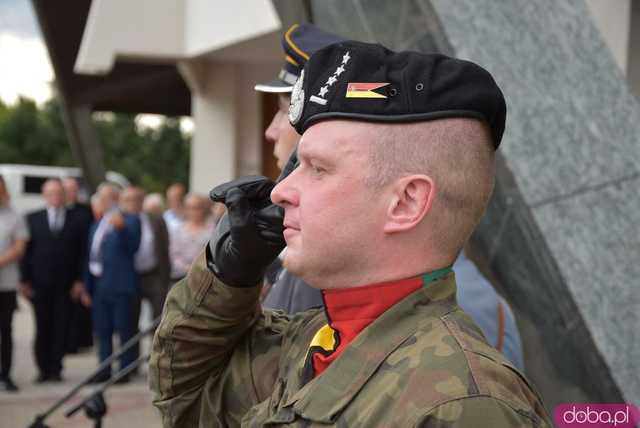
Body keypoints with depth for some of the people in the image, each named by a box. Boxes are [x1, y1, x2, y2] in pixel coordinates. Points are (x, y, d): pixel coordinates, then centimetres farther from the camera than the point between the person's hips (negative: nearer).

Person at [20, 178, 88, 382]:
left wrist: (79, 280, -3)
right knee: (42, 327, 3)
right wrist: (25, 280, -2)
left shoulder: (76, 222, 6)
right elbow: (26, 251, 5)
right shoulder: (32, 219, 7)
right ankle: (44, 369, 11)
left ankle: (55, 369, 5)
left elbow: (82, 253, 5)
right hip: (40, 284, 0)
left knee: (61, 327, -1)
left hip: (66, 285, 0)